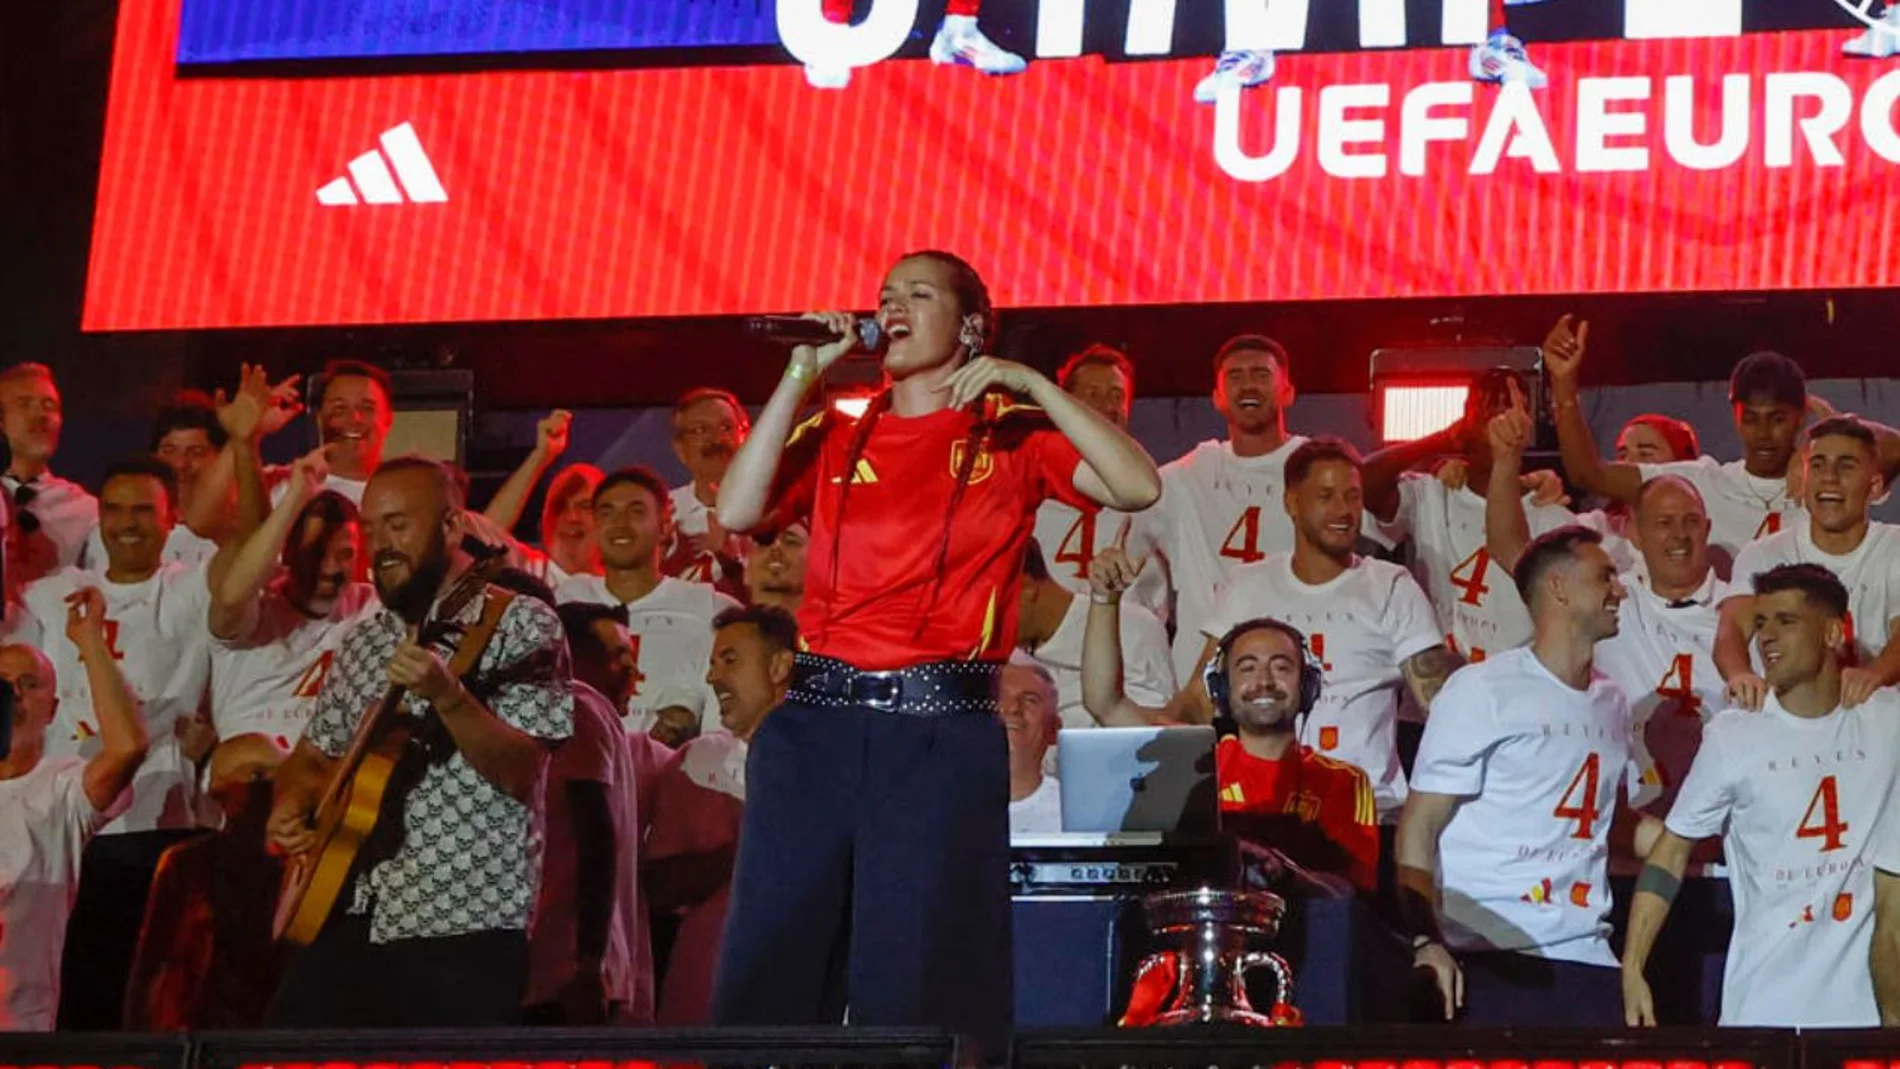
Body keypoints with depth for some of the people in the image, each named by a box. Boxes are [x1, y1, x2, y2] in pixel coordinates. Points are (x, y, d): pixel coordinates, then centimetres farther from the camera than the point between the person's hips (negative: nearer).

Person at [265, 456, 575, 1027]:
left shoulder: (520, 624, -3)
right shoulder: (364, 640, 15)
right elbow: (313, 757, 22)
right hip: (350, 918, 5)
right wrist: (291, 807, 1)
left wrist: (446, 696, -27)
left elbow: (520, 775, -13)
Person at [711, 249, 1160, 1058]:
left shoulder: (1012, 437, 8)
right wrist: (801, 377, 4)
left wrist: (1031, 384, -6)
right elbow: (737, 512, 1)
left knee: (920, 983, -2)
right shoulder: (835, 437, 17)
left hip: (942, 728, -3)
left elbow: (1138, 487, -6)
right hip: (817, 720, 3)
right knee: (771, 968, 2)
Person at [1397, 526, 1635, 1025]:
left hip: (1586, 959, 6)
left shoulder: (1613, 704, 17)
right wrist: (1426, 941, -19)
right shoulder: (1482, 690, -3)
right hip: (1489, 960, -5)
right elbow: (1419, 827, -7)